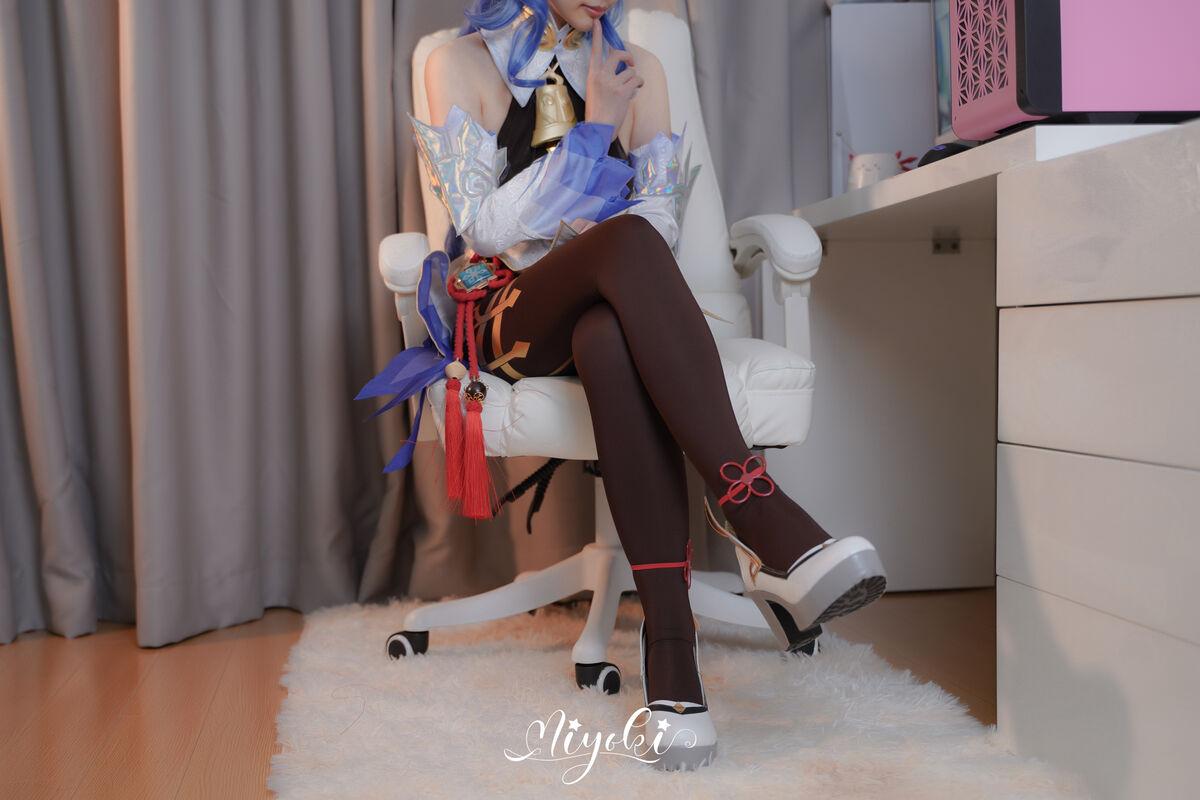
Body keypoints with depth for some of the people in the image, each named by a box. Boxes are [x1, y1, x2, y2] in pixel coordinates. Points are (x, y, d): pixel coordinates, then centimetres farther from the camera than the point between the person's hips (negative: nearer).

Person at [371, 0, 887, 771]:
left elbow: (663, 216, 7)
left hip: (611, 314, 2)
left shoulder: (638, 68, 15)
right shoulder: (461, 64, 6)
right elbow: (485, 225, -4)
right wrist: (596, 130, -10)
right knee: (627, 243, -36)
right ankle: (763, 520, -45)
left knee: (608, 338, -38)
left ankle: (671, 634, -45)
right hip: (509, 315, -2)